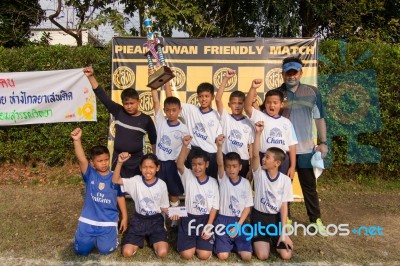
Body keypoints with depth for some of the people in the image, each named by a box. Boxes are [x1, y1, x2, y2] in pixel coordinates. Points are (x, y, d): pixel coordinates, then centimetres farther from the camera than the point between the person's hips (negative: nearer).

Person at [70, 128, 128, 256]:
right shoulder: (90, 174, -9)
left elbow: (120, 197, 6)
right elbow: (81, 159, -27)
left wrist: (124, 217, 6)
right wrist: (77, 140, -44)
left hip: (108, 221, -1)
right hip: (88, 220, 1)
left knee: (105, 249, -14)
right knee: (81, 250, -2)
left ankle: (111, 234, 20)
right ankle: (94, 236, 29)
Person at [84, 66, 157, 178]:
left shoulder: (146, 119, -4)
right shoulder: (118, 112, -2)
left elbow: (154, 140, 5)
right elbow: (102, 95, -5)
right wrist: (91, 77, -13)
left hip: (136, 163, -1)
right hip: (118, 161, 1)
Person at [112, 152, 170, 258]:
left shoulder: (161, 184, -9)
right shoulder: (136, 181, -9)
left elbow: (164, 206, 0)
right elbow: (115, 180, -20)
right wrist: (120, 162, -34)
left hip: (156, 220, 0)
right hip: (139, 220, 1)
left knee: (162, 253, -17)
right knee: (127, 252, -12)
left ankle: (151, 238, 16)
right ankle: (140, 238, 19)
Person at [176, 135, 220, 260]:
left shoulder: (213, 182, -2)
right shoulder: (188, 177, -6)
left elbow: (214, 206, -1)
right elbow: (179, 165, -28)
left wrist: (209, 225, -10)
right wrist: (185, 146, -42)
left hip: (205, 219, 0)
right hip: (188, 218, 0)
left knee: (204, 255, -9)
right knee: (186, 255, -9)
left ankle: (205, 239, 23)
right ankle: (191, 241, 24)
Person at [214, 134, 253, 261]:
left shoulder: (245, 183, -4)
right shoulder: (223, 179, -7)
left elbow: (247, 207, -1)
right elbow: (219, 164, -28)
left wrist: (238, 226, -9)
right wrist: (219, 146, -46)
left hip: (239, 221, 1)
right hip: (223, 220, -1)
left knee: (246, 256, -10)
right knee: (223, 256, -12)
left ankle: (234, 243, 21)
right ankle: (228, 243, 21)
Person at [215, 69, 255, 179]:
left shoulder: (249, 123, 2)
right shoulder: (225, 118, -2)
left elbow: (251, 147, 4)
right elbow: (217, 99, -16)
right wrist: (226, 78, -21)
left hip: (243, 162, 1)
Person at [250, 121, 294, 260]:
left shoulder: (285, 180, -9)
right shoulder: (259, 173, -11)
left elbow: (284, 206, -7)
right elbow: (255, 155, -30)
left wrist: (283, 232, -11)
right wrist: (258, 133, -40)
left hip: (276, 218, 1)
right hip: (259, 216, -1)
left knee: (286, 255, -11)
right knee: (262, 256, -15)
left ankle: (274, 239, 21)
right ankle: (263, 240, 19)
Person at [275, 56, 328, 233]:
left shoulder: (312, 92, 1)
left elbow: (319, 118, 6)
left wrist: (323, 142, 1)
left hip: (305, 148, 1)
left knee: (309, 185, 12)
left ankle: (316, 219, 28)